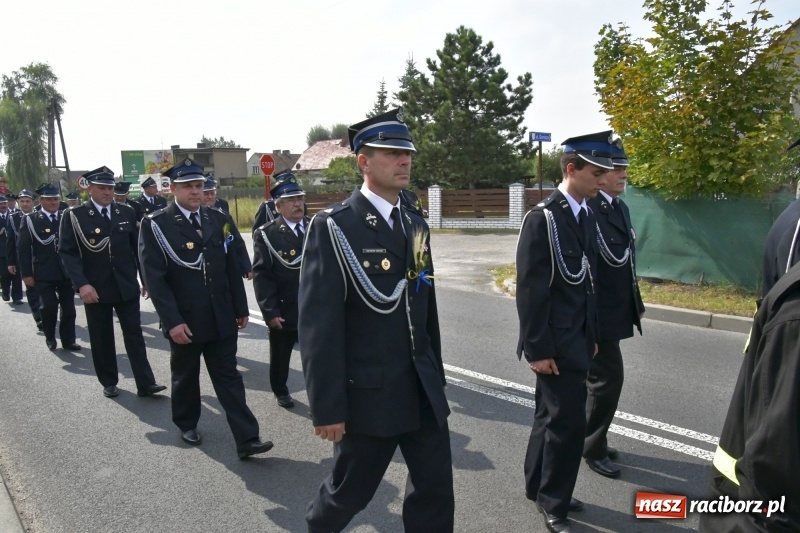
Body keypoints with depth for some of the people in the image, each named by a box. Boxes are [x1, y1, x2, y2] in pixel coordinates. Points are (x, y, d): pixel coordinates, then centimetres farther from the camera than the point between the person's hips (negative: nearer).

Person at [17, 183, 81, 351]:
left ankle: (68, 340, 17)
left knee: (68, 307, 5)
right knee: (49, 306, -4)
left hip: (67, 271, 2)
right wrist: (26, 273, -6)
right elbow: (23, 248, -1)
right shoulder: (30, 220, 0)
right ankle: (50, 337, 20)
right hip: (44, 273, -2)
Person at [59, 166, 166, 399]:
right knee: (102, 338, 10)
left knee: (135, 334, 2)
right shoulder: (73, 215, -3)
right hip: (94, 288, -1)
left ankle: (145, 383, 6)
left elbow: (137, 247, 8)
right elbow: (67, 252, -9)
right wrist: (81, 284, -19)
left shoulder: (127, 212, 5)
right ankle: (109, 382, 25)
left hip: (126, 285, 2)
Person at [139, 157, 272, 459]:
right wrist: (172, 322, -19)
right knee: (185, 376, 18)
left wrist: (241, 308, 7)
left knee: (229, 378, 5)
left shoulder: (219, 220, 5)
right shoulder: (155, 225, -8)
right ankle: (187, 424, 40)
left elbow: (232, 269, 7)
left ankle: (247, 439, 5)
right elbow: (154, 278, -13)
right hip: (184, 321, -2)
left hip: (221, 318, 3)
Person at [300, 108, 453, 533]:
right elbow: (318, 324, -16)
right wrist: (327, 407, -16)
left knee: (435, 491, 13)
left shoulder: (416, 226, 8)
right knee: (351, 490, 15)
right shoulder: (333, 227, -13)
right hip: (369, 393, -5)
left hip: (423, 391, 6)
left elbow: (427, 310, 11)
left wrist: (437, 379, 14)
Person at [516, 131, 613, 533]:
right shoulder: (542, 218, -16)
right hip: (556, 341, -8)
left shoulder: (586, 216, 8)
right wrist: (537, 348, -17)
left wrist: (592, 335, 13)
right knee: (568, 420, -2)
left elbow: (586, 282, 12)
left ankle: (538, 487, 35)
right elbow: (530, 290, -17)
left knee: (552, 415, 18)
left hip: (577, 338, 8)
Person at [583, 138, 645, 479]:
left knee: (595, 377, 19)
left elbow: (626, 259, 16)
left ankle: (588, 438, 36)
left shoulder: (620, 207, 12)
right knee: (609, 377, -2)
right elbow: (614, 257, -25)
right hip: (596, 311, -9)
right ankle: (593, 448, 17)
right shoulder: (588, 208, -19)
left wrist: (635, 301, 16)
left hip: (615, 309, 9)